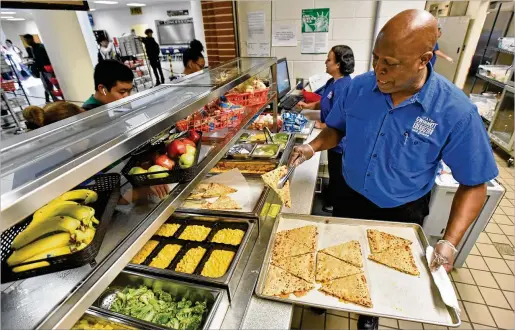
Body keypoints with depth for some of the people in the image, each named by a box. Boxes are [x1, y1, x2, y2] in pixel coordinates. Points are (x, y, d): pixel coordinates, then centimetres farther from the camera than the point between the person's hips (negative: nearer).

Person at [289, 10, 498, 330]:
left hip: (401, 213, -2)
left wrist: (450, 241, -23)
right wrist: (314, 146, -18)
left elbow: (474, 184, -14)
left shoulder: (457, 111, -23)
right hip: (351, 198, 3)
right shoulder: (358, 87, -15)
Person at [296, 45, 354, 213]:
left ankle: (334, 205, 30)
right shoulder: (332, 82, 4)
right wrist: (308, 105, 5)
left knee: (337, 173, 9)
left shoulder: (343, 86, -28)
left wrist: (321, 125, -16)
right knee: (334, 170, 25)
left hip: (340, 138, -9)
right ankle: (332, 196, 46)